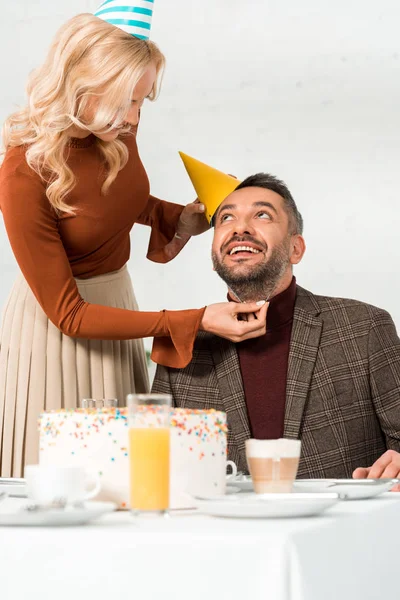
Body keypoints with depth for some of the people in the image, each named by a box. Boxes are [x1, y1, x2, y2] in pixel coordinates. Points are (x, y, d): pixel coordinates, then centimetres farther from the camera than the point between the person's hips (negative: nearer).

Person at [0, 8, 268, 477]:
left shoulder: (117, 131, -9)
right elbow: (69, 314, -23)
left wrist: (184, 219, -4)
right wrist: (195, 321, -28)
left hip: (118, 305, 6)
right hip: (53, 331, -6)